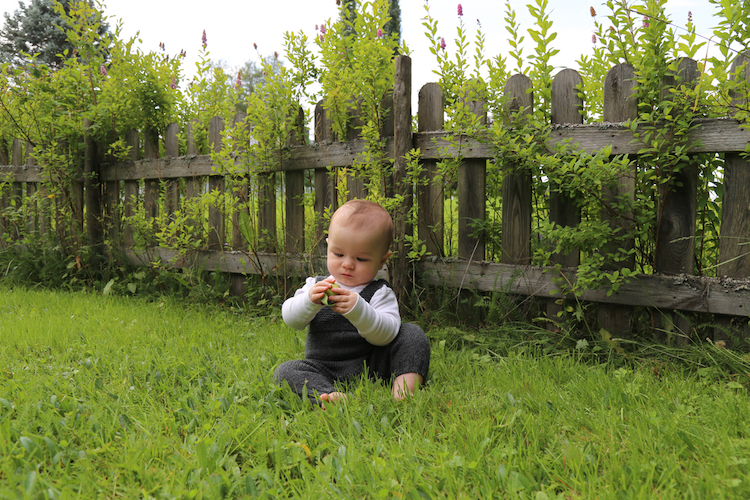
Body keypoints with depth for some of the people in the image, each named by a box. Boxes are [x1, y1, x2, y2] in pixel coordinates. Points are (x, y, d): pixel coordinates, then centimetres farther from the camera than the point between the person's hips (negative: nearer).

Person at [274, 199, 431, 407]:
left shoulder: (380, 293, 0)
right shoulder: (315, 285, 10)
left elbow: (386, 334, -16)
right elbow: (290, 319, -3)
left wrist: (357, 309, -34)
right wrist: (310, 301, -25)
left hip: (371, 366, -1)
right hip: (322, 372, 2)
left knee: (412, 333, -15)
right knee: (285, 371, -24)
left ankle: (405, 385, -30)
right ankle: (327, 396, -48)